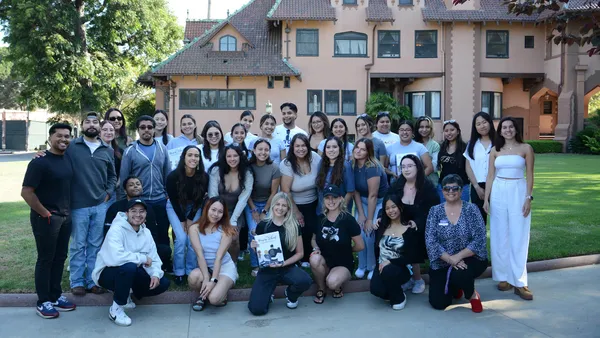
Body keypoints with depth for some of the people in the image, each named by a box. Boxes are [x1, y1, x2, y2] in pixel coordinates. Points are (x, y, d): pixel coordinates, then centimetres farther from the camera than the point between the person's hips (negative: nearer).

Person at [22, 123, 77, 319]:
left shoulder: (68, 159, 5)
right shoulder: (39, 162, -16)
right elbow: (26, 192, -18)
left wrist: (68, 209, 11)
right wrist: (44, 213, -15)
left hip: (65, 216, 7)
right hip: (46, 217, -7)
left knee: (60, 258, 14)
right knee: (45, 259, 3)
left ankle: (56, 296, 27)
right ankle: (43, 302, 14)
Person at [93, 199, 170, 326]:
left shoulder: (146, 232, 2)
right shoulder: (116, 230, -22)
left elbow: (154, 258, 0)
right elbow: (115, 257, -40)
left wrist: (155, 274, -22)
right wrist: (143, 258, -28)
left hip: (132, 273, 7)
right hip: (107, 272, -7)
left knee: (163, 283, -6)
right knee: (129, 266, -38)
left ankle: (125, 293, 14)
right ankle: (116, 308, -16)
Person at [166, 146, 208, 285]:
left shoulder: (203, 176, -22)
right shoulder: (173, 176, -28)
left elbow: (200, 199, -9)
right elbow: (173, 200, -16)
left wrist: (191, 218, -8)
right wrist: (182, 220, -11)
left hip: (194, 208, 2)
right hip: (175, 207, -2)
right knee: (181, 238, -14)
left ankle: (191, 271, 7)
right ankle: (179, 272, 2)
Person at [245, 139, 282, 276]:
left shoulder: (274, 168, -15)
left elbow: (274, 192, -8)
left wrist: (264, 212, -9)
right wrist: (253, 210, -9)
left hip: (268, 204, 0)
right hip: (251, 204, 1)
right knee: (254, 232, -18)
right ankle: (255, 265, -5)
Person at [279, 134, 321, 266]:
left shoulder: (315, 158, -12)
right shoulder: (286, 164, -19)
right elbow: (285, 191, -16)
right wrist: (296, 212, -12)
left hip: (313, 204, 3)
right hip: (294, 204, -3)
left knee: (312, 231, 2)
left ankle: (307, 259, 27)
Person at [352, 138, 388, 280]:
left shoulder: (372, 167, -26)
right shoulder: (353, 165, -7)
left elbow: (373, 195, -23)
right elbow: (355, 190, -3)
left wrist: (369, 219, -18)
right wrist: (361, 214, -9)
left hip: (379, 202, -5)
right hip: (362, 201, 5)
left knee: (370, 233, -14)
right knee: (359, 232, -6)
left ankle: (373, 267, 7)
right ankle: (362, 265, 13)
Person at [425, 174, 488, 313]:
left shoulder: (471, 209, -6)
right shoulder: (435, 211, -2)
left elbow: (479, 240, -14)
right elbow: (430, 241, -9)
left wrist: (457, 257, -24)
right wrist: (450, 259, -23)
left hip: (470, 259, -2)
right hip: (442, 263, 2)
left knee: (458, 274, -35)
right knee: (438, 303, -7)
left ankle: (472, 294, 0)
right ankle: (454, 288, 28)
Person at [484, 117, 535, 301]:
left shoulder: (526, 148, 2)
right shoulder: (495, 150, 7)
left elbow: (530, 175, 1)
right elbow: (490, 176, 8)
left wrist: (529, 198, -7)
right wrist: (486, 199, 2)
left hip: (518, 192, -2)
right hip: (498, 193, 2)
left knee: (518, 237, -2)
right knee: (500, 236, 5)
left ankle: (519, 282, 1)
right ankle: (503, 277, 16)